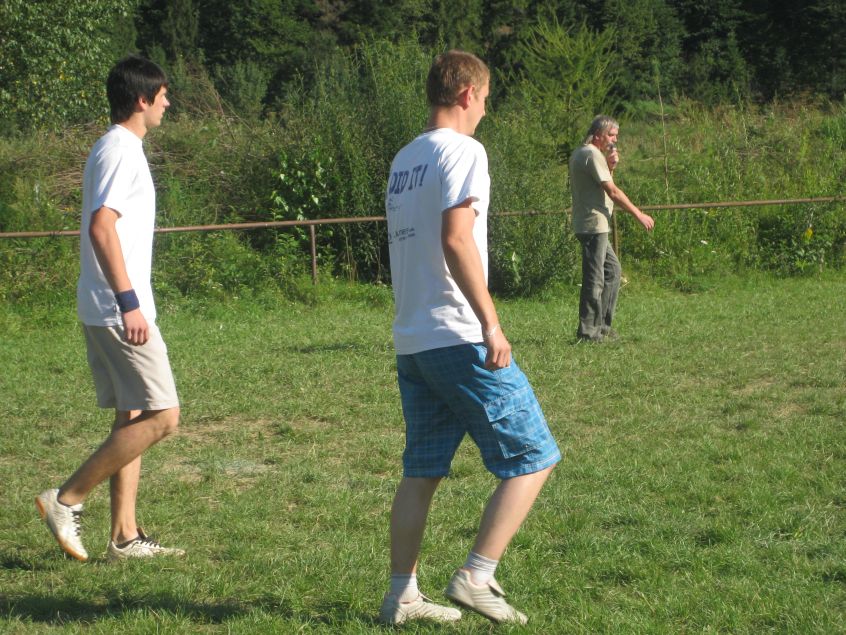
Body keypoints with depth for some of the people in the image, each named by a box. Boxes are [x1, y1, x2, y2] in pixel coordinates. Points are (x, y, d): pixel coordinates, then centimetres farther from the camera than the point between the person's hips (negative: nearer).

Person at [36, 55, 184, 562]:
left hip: (106, 310, 11)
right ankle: (67, 500, -7)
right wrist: (129, 302, -26)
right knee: (162, 416, -10)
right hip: (119, 310, -11)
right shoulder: (122, 151, -14)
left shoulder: (118, 149, 17)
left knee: (133, 418, 12)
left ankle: (126, 535, 13)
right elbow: (101, 228, -24)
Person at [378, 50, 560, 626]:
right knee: (534, 456, -1)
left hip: (410, 341, 9)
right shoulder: (462, 151, -9)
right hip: (460, 339, -9)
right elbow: (456, 240, -20)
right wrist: (491, 322, -21)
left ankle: (402, 595, 14)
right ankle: (476, 577, -6)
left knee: (422, 471, 14)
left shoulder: (403, 161, 17)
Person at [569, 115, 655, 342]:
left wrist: (610, 166, 8)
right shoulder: (592, 155, -14)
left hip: (595, 226, 11)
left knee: (612, 270, 17)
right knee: (594, 279, -7)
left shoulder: (581, 154, 18)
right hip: (594, 224, -11)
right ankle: (588, 331, -4)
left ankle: (602, 325, 20)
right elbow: (613, 191, -16)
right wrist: (639, 215, -11)